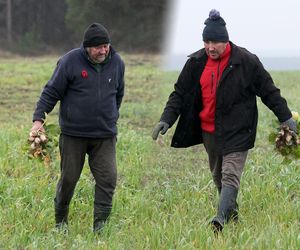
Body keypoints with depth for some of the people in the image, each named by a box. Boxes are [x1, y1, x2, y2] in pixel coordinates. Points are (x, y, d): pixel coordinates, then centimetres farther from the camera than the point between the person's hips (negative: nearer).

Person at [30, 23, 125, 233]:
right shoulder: (70, 61, -9)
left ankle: (101, 225, -3)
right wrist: (39, 119, -14)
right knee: (69, 178, 7)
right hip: (73, 134, -2)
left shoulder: (117, 63, 4)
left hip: (105, 135, 3)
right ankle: (61, 222, 26)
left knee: (108, 178, -8)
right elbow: (51, 92, -6)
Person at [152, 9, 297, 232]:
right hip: (209, 130, 5)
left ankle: (221, 218, -26)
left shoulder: (246, 61, -8)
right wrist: (167, 119, -6)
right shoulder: (196, 63, 1)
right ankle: (232, 216, 28)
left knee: (230, 176, -16)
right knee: (218, 176, 14)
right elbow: (180, 93, 7)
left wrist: (286, 118, 2)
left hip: (237, 131, -5)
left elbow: (268, 91, 0)